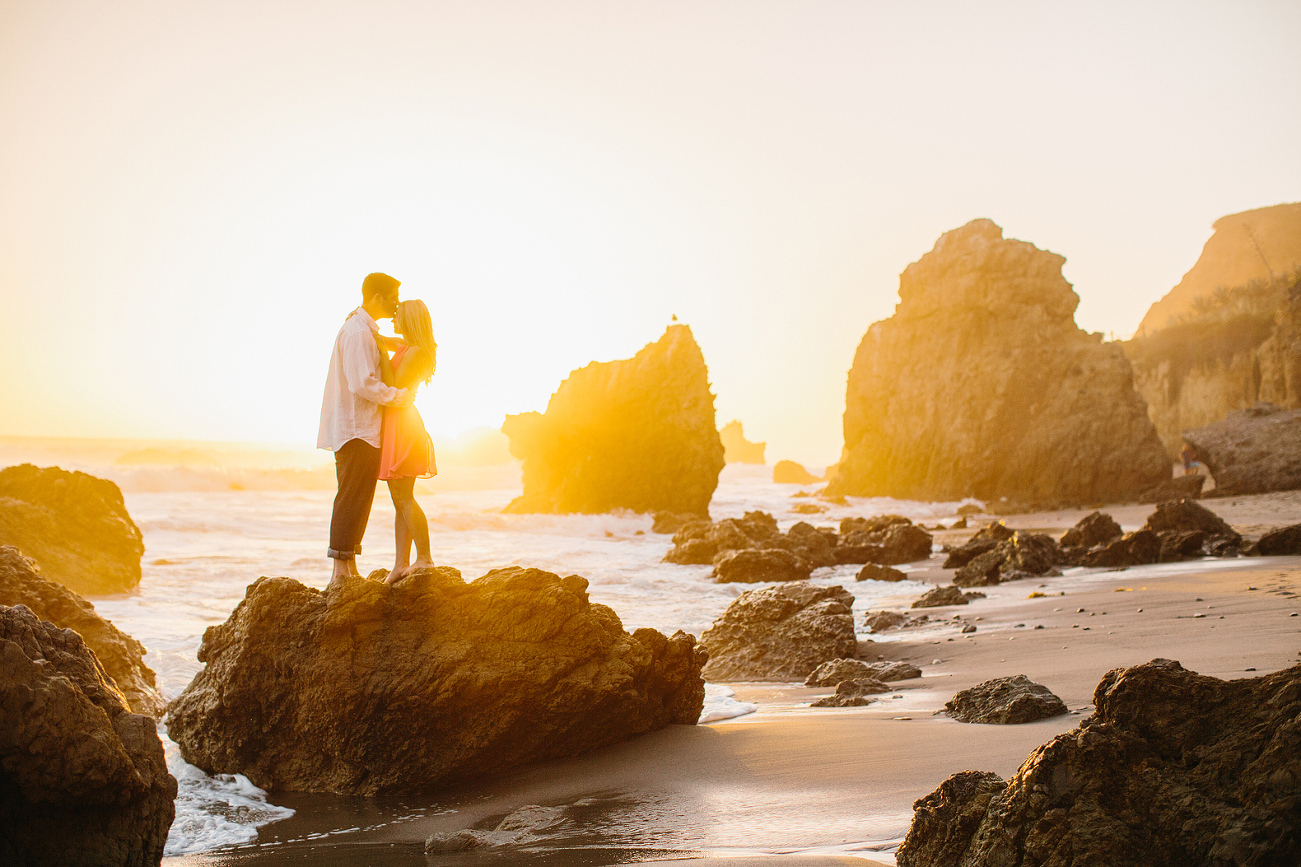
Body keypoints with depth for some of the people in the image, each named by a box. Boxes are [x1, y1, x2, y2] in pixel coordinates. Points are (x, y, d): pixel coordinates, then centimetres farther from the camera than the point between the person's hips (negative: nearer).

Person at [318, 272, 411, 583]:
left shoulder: (365, 330, 20)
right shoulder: (358, 333, -14)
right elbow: (362, 383, -23)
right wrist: (398, 396, -14)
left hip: (358, 428, 11)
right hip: (357, 429, -11)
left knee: (357, 499, 12)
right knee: (352, 499, -9)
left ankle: (349, 569, 16)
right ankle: (341, 570, -8)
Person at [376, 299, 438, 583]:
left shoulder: (416, 352, -13)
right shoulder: (404, 348, 16)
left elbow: (393, 387, -18)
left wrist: (383, 353, -15)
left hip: (401, 424, -10)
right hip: (393, 426, 10)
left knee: (404, 498, -10)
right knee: (400, 500, 7)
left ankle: (424, 557, -7)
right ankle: (401, 564, 8)